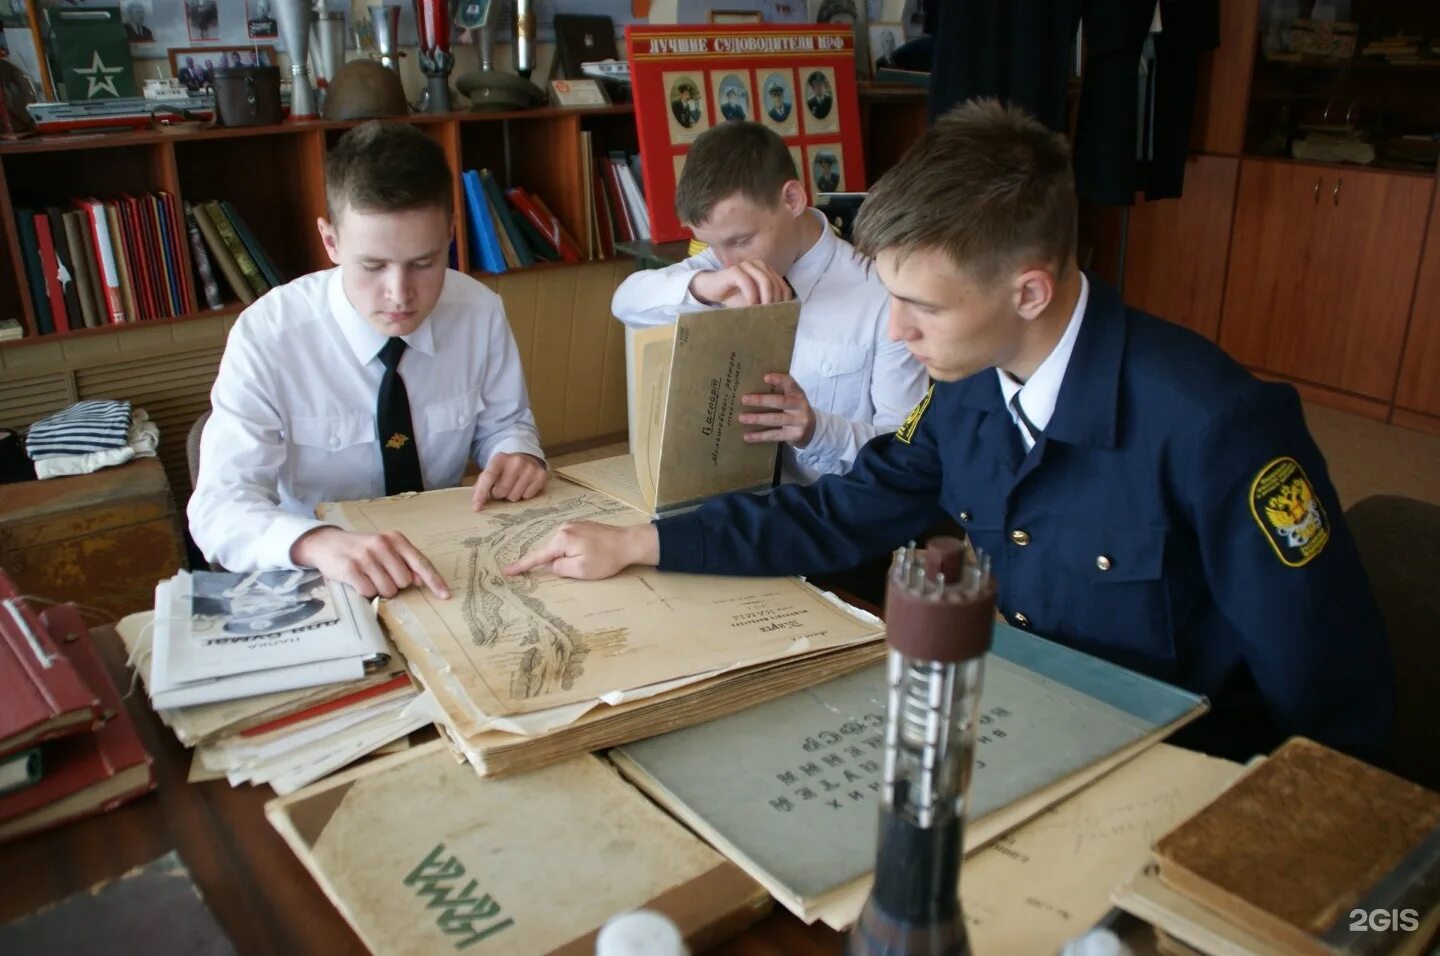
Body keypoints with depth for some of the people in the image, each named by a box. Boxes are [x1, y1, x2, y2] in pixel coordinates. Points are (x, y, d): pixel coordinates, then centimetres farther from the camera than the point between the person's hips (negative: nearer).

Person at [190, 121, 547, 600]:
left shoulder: (480, 312, -9)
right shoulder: (267, 336, -17)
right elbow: (220, 507, -22)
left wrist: (518, 453, -16)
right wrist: (319, 543, -43)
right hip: (318, 578, -2)